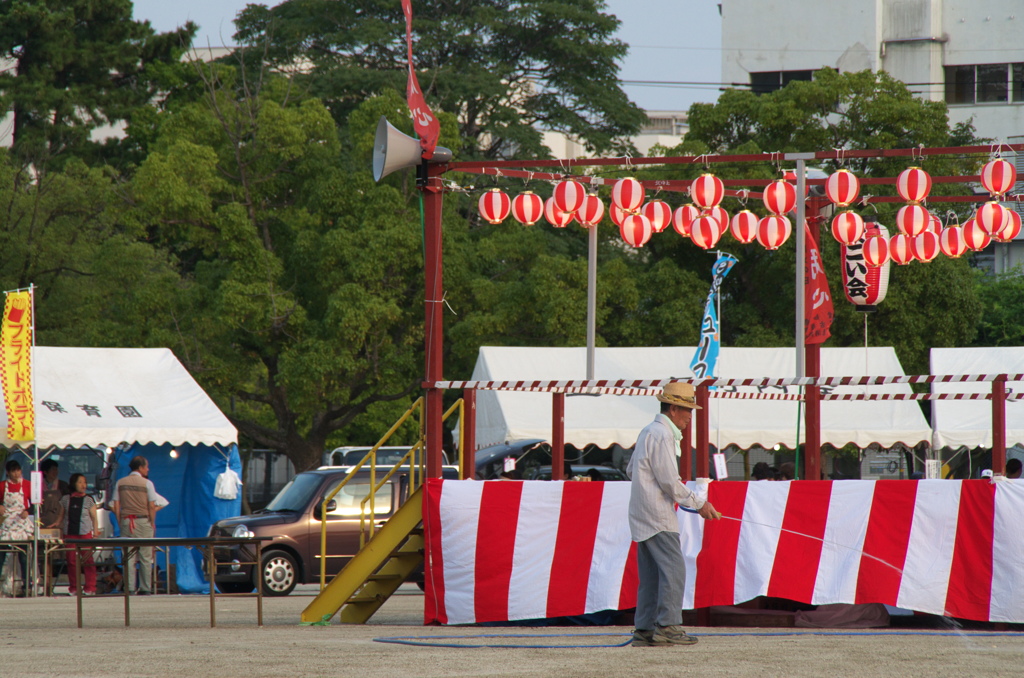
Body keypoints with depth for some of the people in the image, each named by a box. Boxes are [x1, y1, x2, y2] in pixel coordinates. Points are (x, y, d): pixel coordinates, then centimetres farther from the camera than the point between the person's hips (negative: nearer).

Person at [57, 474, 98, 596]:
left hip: (85, 532, -2)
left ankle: (90, 588, -2)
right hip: (69, 533, 2)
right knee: (71, 560, 2)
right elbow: (61, 517, 17)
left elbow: (94, 518, 6)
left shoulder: (88, 500, 7)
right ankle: (73, 588, 9)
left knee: (88, 560, -6)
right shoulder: (66, 499, 10)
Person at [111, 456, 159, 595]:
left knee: (128, 557, 2)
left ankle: (129, 587, -2)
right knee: (145, 557, 2)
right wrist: (152, 523, 3)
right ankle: (145, 588, 2)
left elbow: (116, 506, 5)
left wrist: (120, 523, 10)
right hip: (143, 521, -3)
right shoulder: (147, 483, -4)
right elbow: (152, 506, -7)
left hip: (126, 521, 3)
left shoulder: (120, 483, 6)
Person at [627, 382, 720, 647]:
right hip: (657, 516, -10)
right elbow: (670, 481, -17)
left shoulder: (648, 431, 18)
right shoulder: (662, 435, -13)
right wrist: (699, 505, -10)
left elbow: (631, 471, 25)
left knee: (650, 574, 9)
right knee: (673, 569, -12)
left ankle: (644, 630, 7)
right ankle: (667, 625, -17)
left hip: (641, 515, 10)